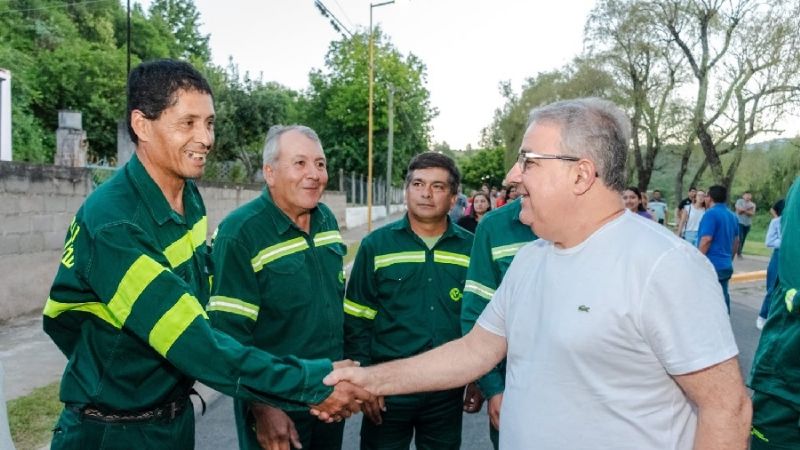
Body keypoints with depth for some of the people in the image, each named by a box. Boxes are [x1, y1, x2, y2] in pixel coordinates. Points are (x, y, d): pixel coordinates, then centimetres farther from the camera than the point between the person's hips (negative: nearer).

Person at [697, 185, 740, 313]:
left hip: (711, 265, -8)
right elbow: (736, 241, 20)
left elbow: (706, 240, -19)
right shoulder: (732, 215, 14)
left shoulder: (711, 213, -13)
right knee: (723, 297, 11)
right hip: (726, 265, 8)